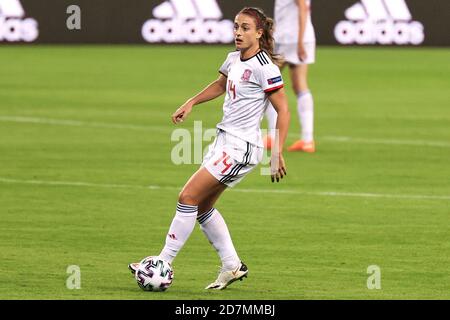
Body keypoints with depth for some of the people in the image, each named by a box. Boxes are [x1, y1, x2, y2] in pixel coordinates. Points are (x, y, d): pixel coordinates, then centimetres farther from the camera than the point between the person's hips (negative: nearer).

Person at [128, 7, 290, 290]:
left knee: (188, 198, -10)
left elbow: (283, 111, -15)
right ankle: (232, 266, 18)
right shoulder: (234, 59, 10)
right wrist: (191, 104, 22)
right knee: (203, 207, 11)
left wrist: (278, 153, -19)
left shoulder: (264, 67, -15)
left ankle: (164, 264, -5)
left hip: (241, 147, -9)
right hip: (224, 140, 9)